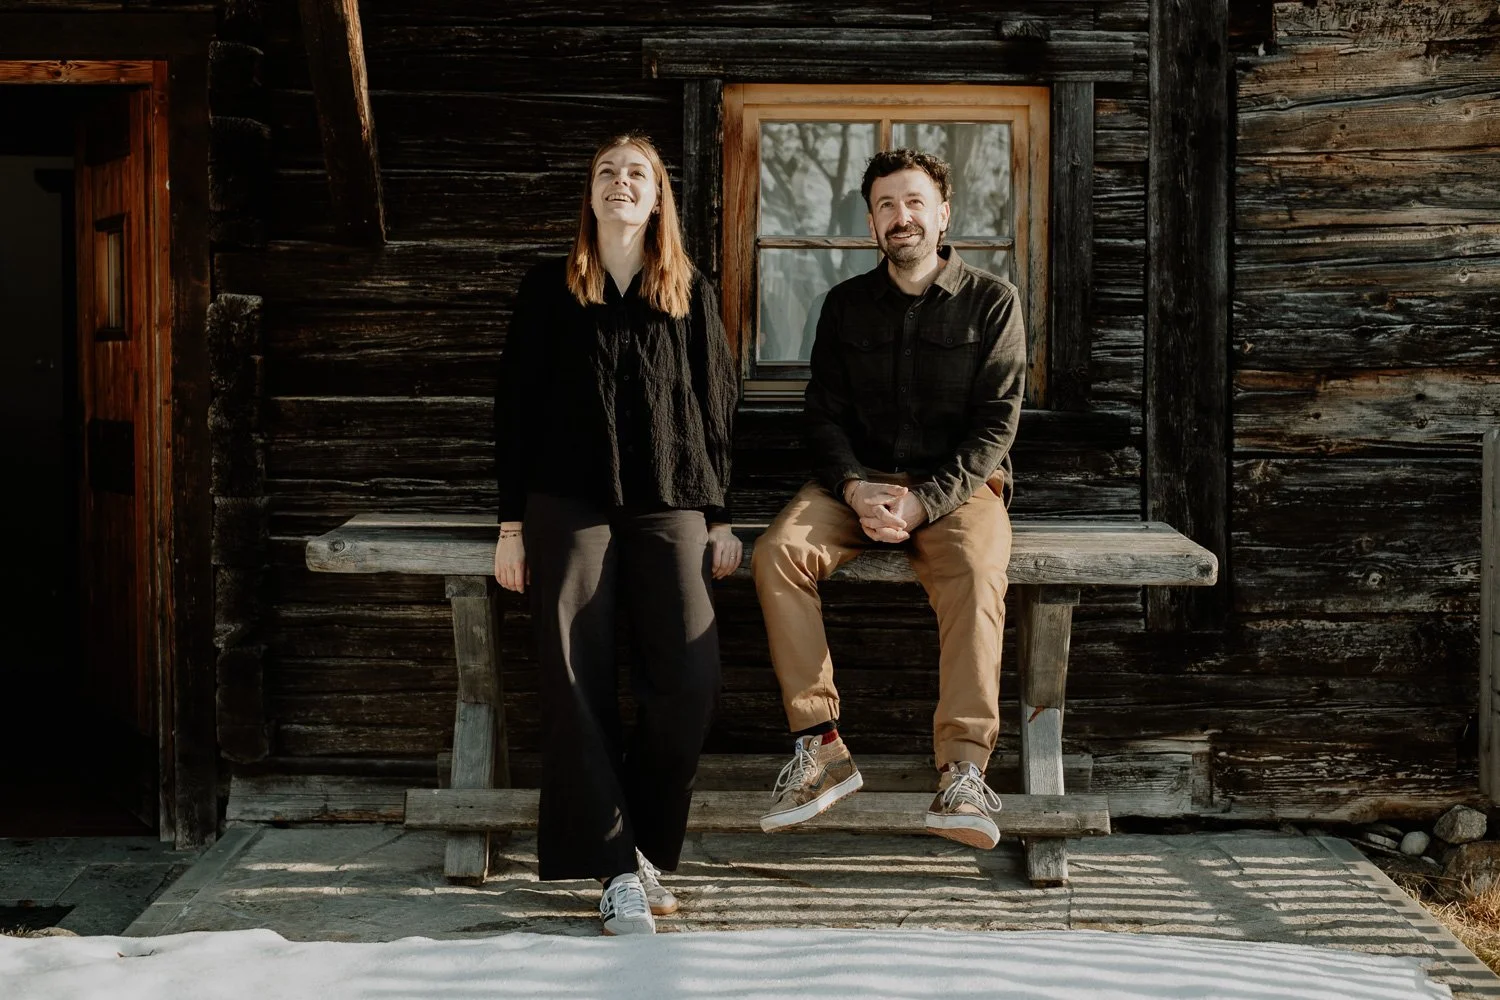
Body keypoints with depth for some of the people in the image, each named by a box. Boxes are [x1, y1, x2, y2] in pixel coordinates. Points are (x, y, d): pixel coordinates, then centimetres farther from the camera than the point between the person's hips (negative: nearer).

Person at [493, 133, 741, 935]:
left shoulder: (690, 294, 13)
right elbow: (516, 407, 8)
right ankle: (619, 867, -4)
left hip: (670, 507, 1)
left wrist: (720, 518, 8)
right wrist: (511, 526, 2)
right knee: (578, 687, -9)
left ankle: (645, 848, 6)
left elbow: (718, 409, 14)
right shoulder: (549, 290, 10)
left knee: (689, 682, -13)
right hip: (568, 506, -1)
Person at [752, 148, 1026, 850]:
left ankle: (964, 771, -41)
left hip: (956, 483, -3)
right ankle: (819, 746, -26)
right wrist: (856, 488, -13)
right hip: (859, 480, 3)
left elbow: (995, 425, -4)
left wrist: (921, 502, -18)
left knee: (976, 573, -36)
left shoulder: (992, 302, 3)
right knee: (777, 551, -27)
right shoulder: (846, 304, 13)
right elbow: (824, 415, 8)